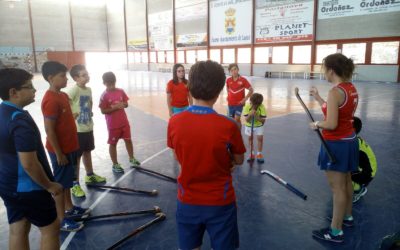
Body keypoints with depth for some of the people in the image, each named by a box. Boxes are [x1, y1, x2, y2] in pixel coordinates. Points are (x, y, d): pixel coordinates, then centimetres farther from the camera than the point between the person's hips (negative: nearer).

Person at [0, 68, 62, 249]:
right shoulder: (20, 120, -26)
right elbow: (29, 164, -27)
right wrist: (49, 185, -14)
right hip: (28, 187, -9)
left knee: (17, 230, 17)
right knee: (50, 228, 7)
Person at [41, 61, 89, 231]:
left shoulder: (63, 95, 7)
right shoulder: (51, 100, -23)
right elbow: (49, 130, -23)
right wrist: (59, 153, -19)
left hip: (70, 147, 9)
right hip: (61, 150, -9)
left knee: (67, 180, 21)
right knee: (59, 184, 3)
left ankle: (69, 208, 37)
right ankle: (61, 219, 16)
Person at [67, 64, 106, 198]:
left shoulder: (89, 89, 6)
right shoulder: (74, 90, -20)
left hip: (88, 127, 8)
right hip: (77, 130, -8)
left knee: (87, 152, 22)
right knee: (76, 157, 3)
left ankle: (90, 175, 41)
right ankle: (75, 184, 14)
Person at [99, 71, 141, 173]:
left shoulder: (120, 91, 0)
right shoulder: (104, 96, -13)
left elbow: (126, 104, 7)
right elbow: (103, 111, -15)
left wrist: (122, 105, -15)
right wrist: (115, 107, -24)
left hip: (124, 122, 5)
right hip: (113, 125, -4)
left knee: (128, 140, 17)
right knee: (113, 143, 9)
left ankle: (131, 158, 37)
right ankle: (115, 164, 23)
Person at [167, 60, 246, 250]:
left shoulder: (174, 123, -14)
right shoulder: (228, 126, -21)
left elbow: (179, 157, 2)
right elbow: (238, 161, -5)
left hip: (187, 200, 2)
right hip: (220, 202, -2)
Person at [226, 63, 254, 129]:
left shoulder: (243, 80, -13)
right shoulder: (228, 80, -2)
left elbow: (251, 90, -7)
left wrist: (245, 99, -12)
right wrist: (229, 96, 8)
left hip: (239, 103, -3)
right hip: (230, 104, 4)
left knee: (237, 119, -11)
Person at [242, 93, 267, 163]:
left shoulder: (262, 107, -24)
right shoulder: (247, 107, -23)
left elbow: (263, 120, -24)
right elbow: (247, 120, -22)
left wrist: (256, 116, -37)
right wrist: (250, 114, -40)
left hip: (259, 125, 0)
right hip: (249, 125, 1)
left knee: (260, 138, -5)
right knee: (250, 138, 6)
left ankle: (259, 154, 10)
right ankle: (252, 154, 21)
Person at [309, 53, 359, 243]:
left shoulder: (335, 92, -23)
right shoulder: (351, 88, 4)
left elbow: (331, 124, -26)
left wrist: (317, 124, -8)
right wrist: (318, 98, 14)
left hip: (336, 144, -9)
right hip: (349, 140, 9)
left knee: (337, 188, 1)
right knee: (346, 182, 23)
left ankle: (336, 232, 14)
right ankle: (347, 216, 42)